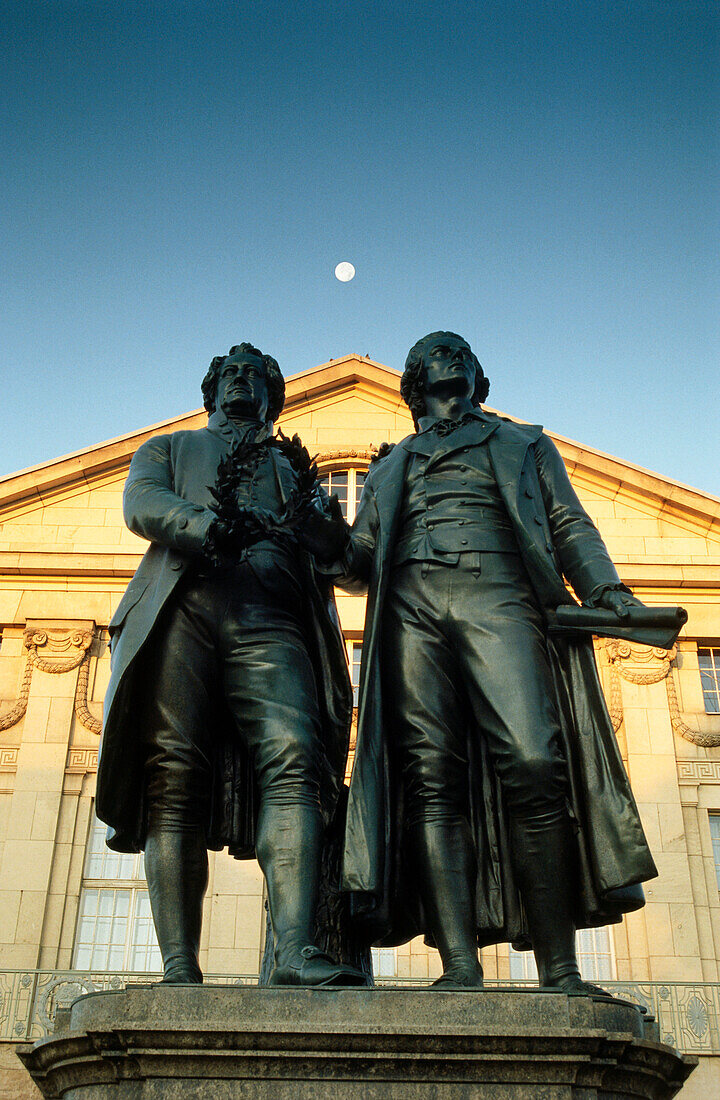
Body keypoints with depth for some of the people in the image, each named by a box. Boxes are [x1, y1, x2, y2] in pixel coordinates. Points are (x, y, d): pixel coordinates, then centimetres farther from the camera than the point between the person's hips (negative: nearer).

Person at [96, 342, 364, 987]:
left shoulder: (291, 469, 35)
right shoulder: (169, 449, 32)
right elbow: (143, 505, 8)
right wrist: (214, 529, -10)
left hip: (270, 623, 1)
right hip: (181, 611, 0)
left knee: (293, 762, -22)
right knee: (175, 779, -13)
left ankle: (296, 953, -34)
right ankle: (180, 970, -14)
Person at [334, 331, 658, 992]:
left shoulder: (524, 443, 29)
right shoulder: (391, 466, 32)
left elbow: (570, 526, 16)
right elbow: (359, 562, 27)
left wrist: (606, 589, -2)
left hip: (499, 596, -2)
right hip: (411, 604, 2)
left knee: (534, 767, -20)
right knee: (433, 780, -14)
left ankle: (559, 970, -18)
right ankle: (460, 966, -17)